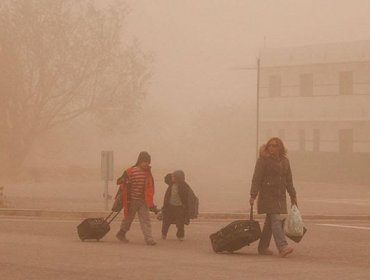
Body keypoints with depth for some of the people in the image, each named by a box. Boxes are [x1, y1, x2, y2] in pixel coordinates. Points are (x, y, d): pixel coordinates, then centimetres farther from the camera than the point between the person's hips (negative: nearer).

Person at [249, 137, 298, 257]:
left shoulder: (284, 161, 12)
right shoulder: (263, 160, -7)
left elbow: (289, 180, 19)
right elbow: (256, 179, -10)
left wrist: (293, 195, 18)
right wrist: (253, 195, -16)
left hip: (280, 196, 6)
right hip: (267, 195, -6)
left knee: (270, 221, 10)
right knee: (275, 219, -16)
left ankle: (263, 247, 17)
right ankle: (282, 247, -26)